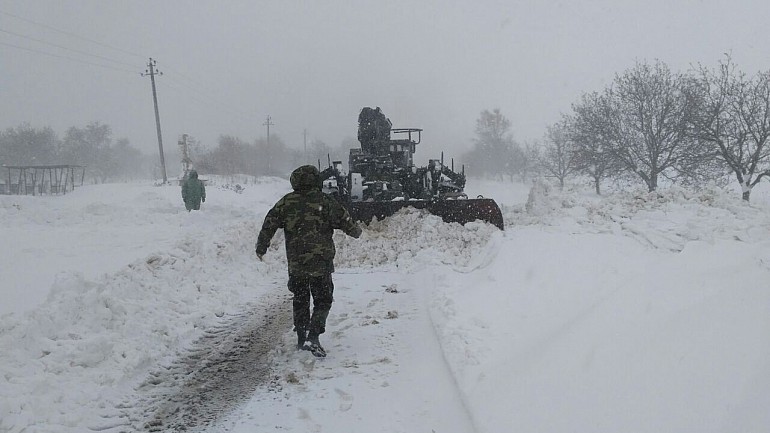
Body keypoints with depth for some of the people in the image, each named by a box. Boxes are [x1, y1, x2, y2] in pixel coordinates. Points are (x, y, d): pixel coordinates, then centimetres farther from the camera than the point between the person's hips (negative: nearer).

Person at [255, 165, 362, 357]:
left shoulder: (286, 202, 3)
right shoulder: (325, 202, -5)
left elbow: (269, 224, 4)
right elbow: (344, 221, -1)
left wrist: (261, 248, 15)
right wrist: (356, 231, 20)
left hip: (295, 263, 3)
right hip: (321, 263, -3)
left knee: (300, 299, 18)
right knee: (323, 300, 6)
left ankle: (301, 338, 20)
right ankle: (313, 336, -10)